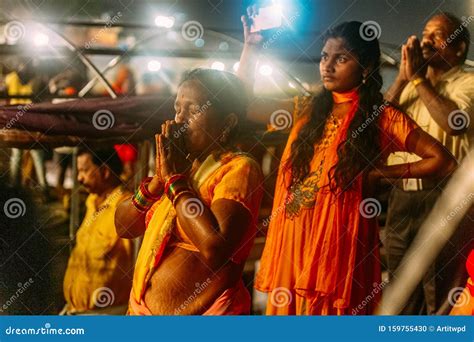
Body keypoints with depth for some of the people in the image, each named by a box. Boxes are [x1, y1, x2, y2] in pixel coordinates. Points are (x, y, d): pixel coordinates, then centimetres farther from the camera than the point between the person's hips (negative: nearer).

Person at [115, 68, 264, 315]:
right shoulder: (181, 163, 7)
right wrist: (159, 179, -10)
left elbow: (215, 249, -28)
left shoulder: (239, 168, -13)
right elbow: (123, 226, 5)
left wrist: (174, 178, -17)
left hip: (204, 309, -7)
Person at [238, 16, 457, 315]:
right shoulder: (309, 109, 11)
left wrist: (381, 172, -8)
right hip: (293, 238, 5)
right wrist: (252, 46, 9)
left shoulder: (382, 117, -2)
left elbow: (444, 162, -4)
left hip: (340, 238, -5)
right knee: (290, 307, 11)